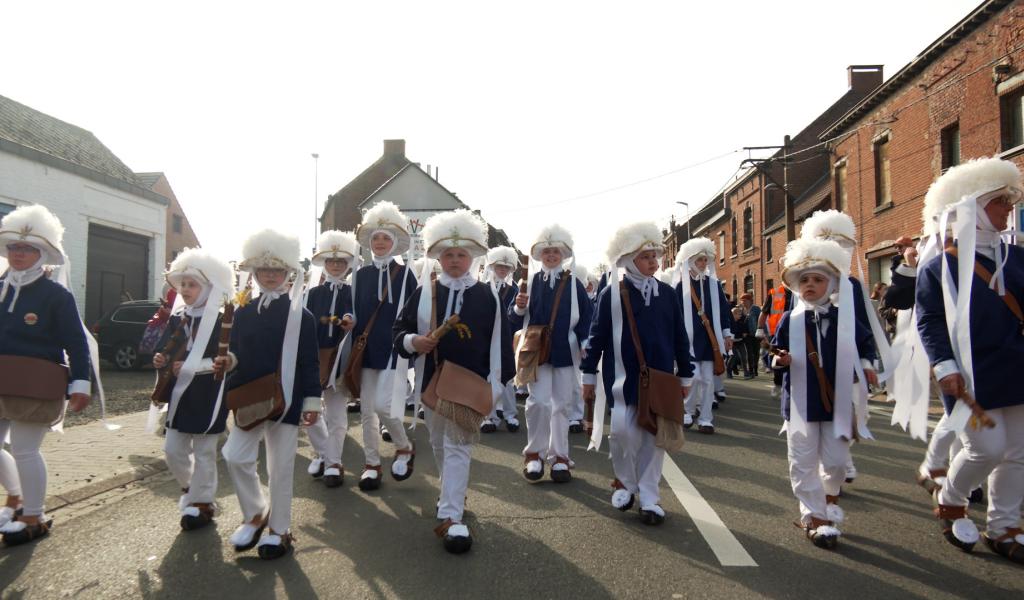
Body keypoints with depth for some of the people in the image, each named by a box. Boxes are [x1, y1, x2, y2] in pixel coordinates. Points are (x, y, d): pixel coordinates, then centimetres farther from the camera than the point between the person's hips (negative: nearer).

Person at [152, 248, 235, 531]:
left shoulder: (221, 321, -12)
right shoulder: (176, 319, 8)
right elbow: (164, 349, 13)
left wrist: (193, 367, -22)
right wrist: (161, 359, -9)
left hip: (207, 397, -6)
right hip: (179, 394, 7)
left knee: (204, 451, 4)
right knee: (173, 449, 12)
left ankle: (202, 502, 18)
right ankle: (191, 487, 37)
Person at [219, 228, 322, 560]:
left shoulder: (300, 315, -6)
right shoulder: (242, 313, 6)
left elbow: (310, 362, -5)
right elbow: (237, 354, 13)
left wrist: (312, 401, -7)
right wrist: (227, 362, -10)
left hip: (286, 401, -4)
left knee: (280, 466, 4)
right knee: (235, 457, 3)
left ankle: (279, 529, 20)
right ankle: (255, 514, 27)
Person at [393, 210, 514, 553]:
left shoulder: (488, 297, -3)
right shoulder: (423, 293, 2)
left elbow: (499, 342, -2)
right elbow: (400, 331, 6)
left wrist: (495, 384, -6)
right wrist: (412, 342, -17)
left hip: (469, 384, -4)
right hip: (432, 382, 4)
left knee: (458, 447, -6)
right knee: (439, 445, 19)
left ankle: (451, 517, -2)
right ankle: (454, 494, 42)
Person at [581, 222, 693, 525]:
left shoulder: (666, 292, 4)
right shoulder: (612, 294, -4)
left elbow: (680, 337, 9)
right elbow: (597, 335, -1)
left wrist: (685, 375, 10)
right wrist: (588, 375, 0)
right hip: (623, 377, -3)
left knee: (654, 435, 5)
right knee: (623, 431, -7)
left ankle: (649, 496, 17)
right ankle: (625, 482, 21)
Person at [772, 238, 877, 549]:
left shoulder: (845, 318, 1)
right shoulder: (789, 320, -2)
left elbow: (866, 342, 16)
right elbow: (775, 354, 1)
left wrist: (866, 363, -1)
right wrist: (779, 360, -20)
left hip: (837, 401, 1)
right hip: (800, 402, -1)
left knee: (835, 460, 8)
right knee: (803, 462, 2)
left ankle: (830, 498, 39)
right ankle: (815, 516, 15)